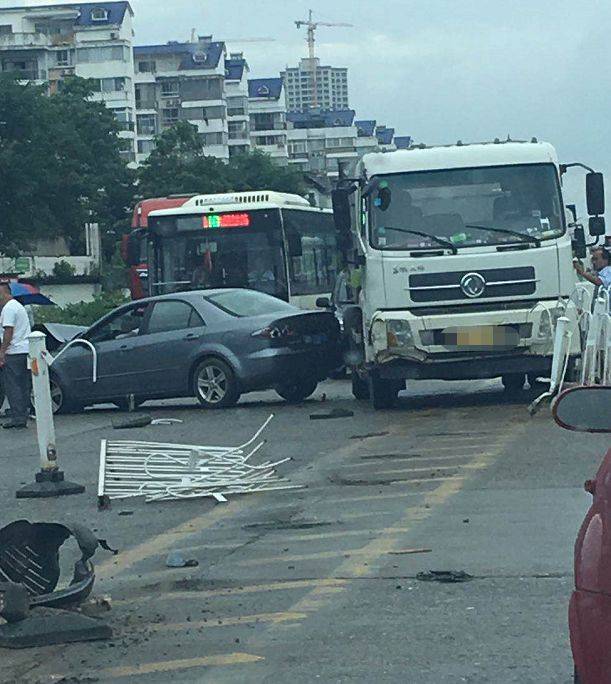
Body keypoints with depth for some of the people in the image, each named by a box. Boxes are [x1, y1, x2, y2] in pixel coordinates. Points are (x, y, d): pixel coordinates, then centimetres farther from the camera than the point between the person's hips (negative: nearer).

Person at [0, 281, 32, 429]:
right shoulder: (18, 306, 21)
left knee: (12, 386, -6)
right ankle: (23, 417, 13)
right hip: (26, 351, 10)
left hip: (14, 352, -10)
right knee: (23, 387, 11)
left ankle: (17, 418, -8)